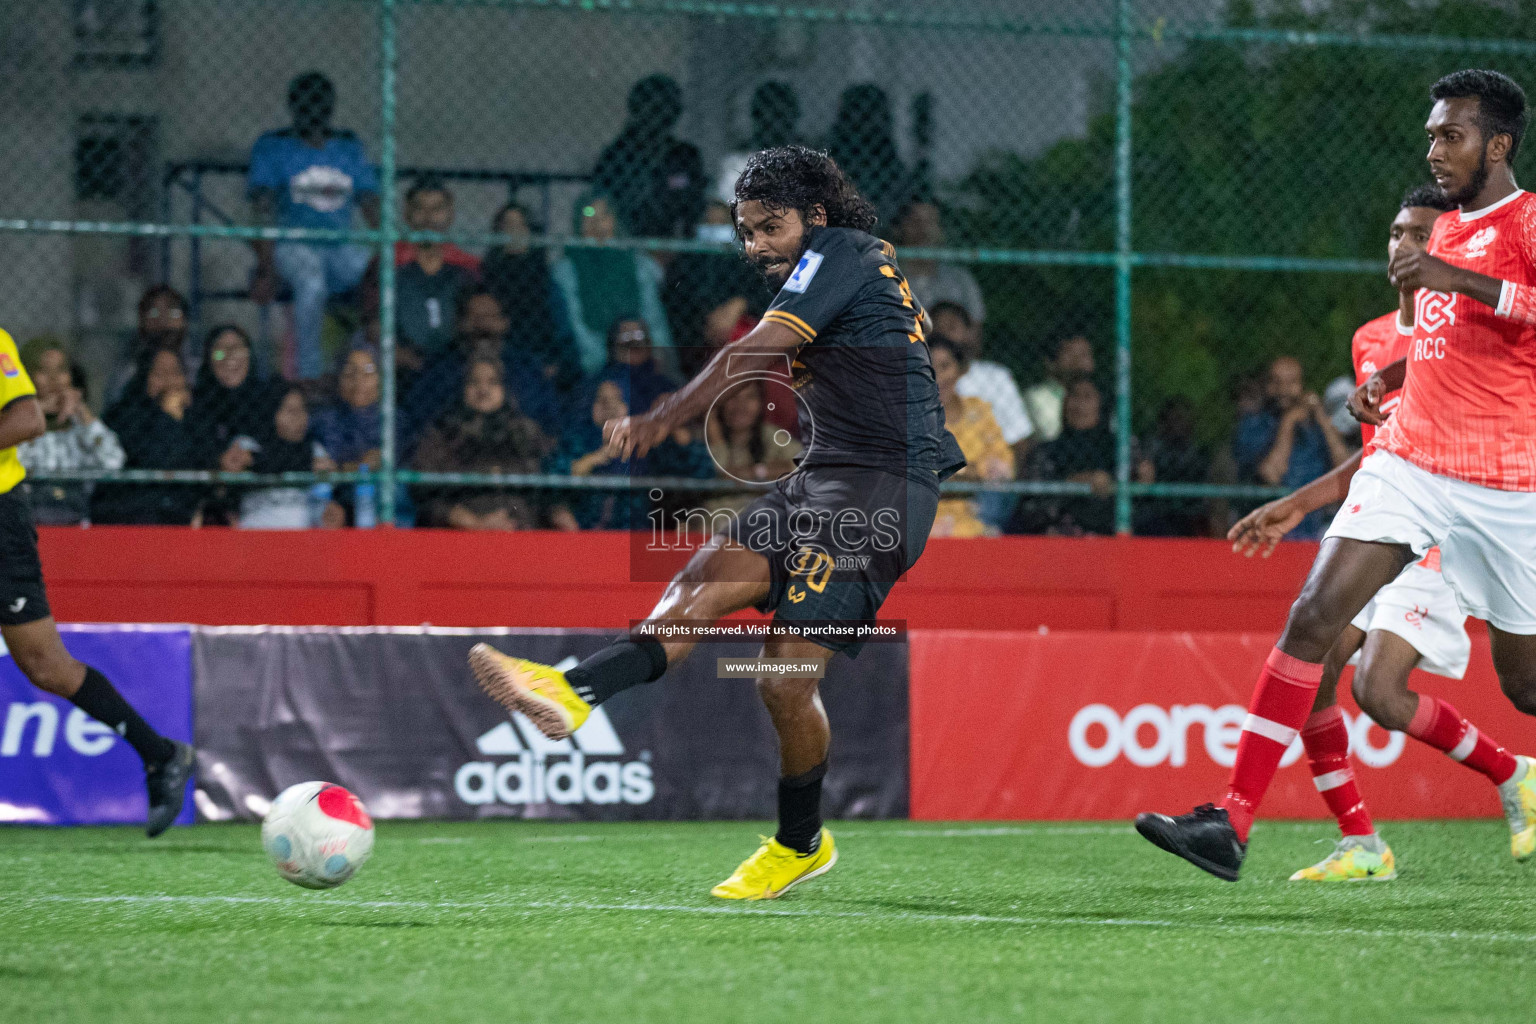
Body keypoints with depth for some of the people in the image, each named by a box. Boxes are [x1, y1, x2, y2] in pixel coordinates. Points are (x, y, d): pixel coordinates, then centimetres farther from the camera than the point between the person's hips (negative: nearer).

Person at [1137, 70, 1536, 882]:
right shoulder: (1444, 230, 16)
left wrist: (1460, 279, -30)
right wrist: (1386, 376, 15)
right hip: (1408, 464, 6)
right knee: (1313, 617, -12)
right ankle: (1231, 822, -16)